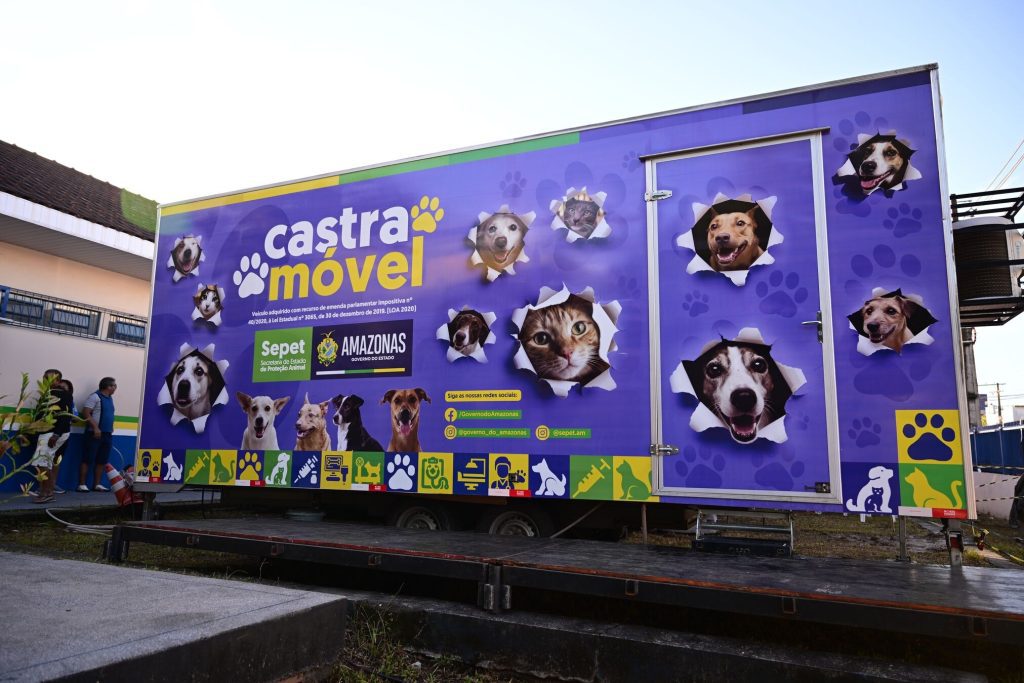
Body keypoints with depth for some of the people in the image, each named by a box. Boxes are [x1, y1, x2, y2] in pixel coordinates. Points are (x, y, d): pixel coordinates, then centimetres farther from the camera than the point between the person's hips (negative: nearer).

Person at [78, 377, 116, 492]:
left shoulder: (109, 399, 16)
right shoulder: (95, 396, -9)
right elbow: (85, 413, -15)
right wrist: (95, 428, -21)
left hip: (107, 434, 8)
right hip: (95, 433, -8)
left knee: (102, 461, 9)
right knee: (87, 459, -3)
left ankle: (97, 484, 14)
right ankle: (82, 484, 1)